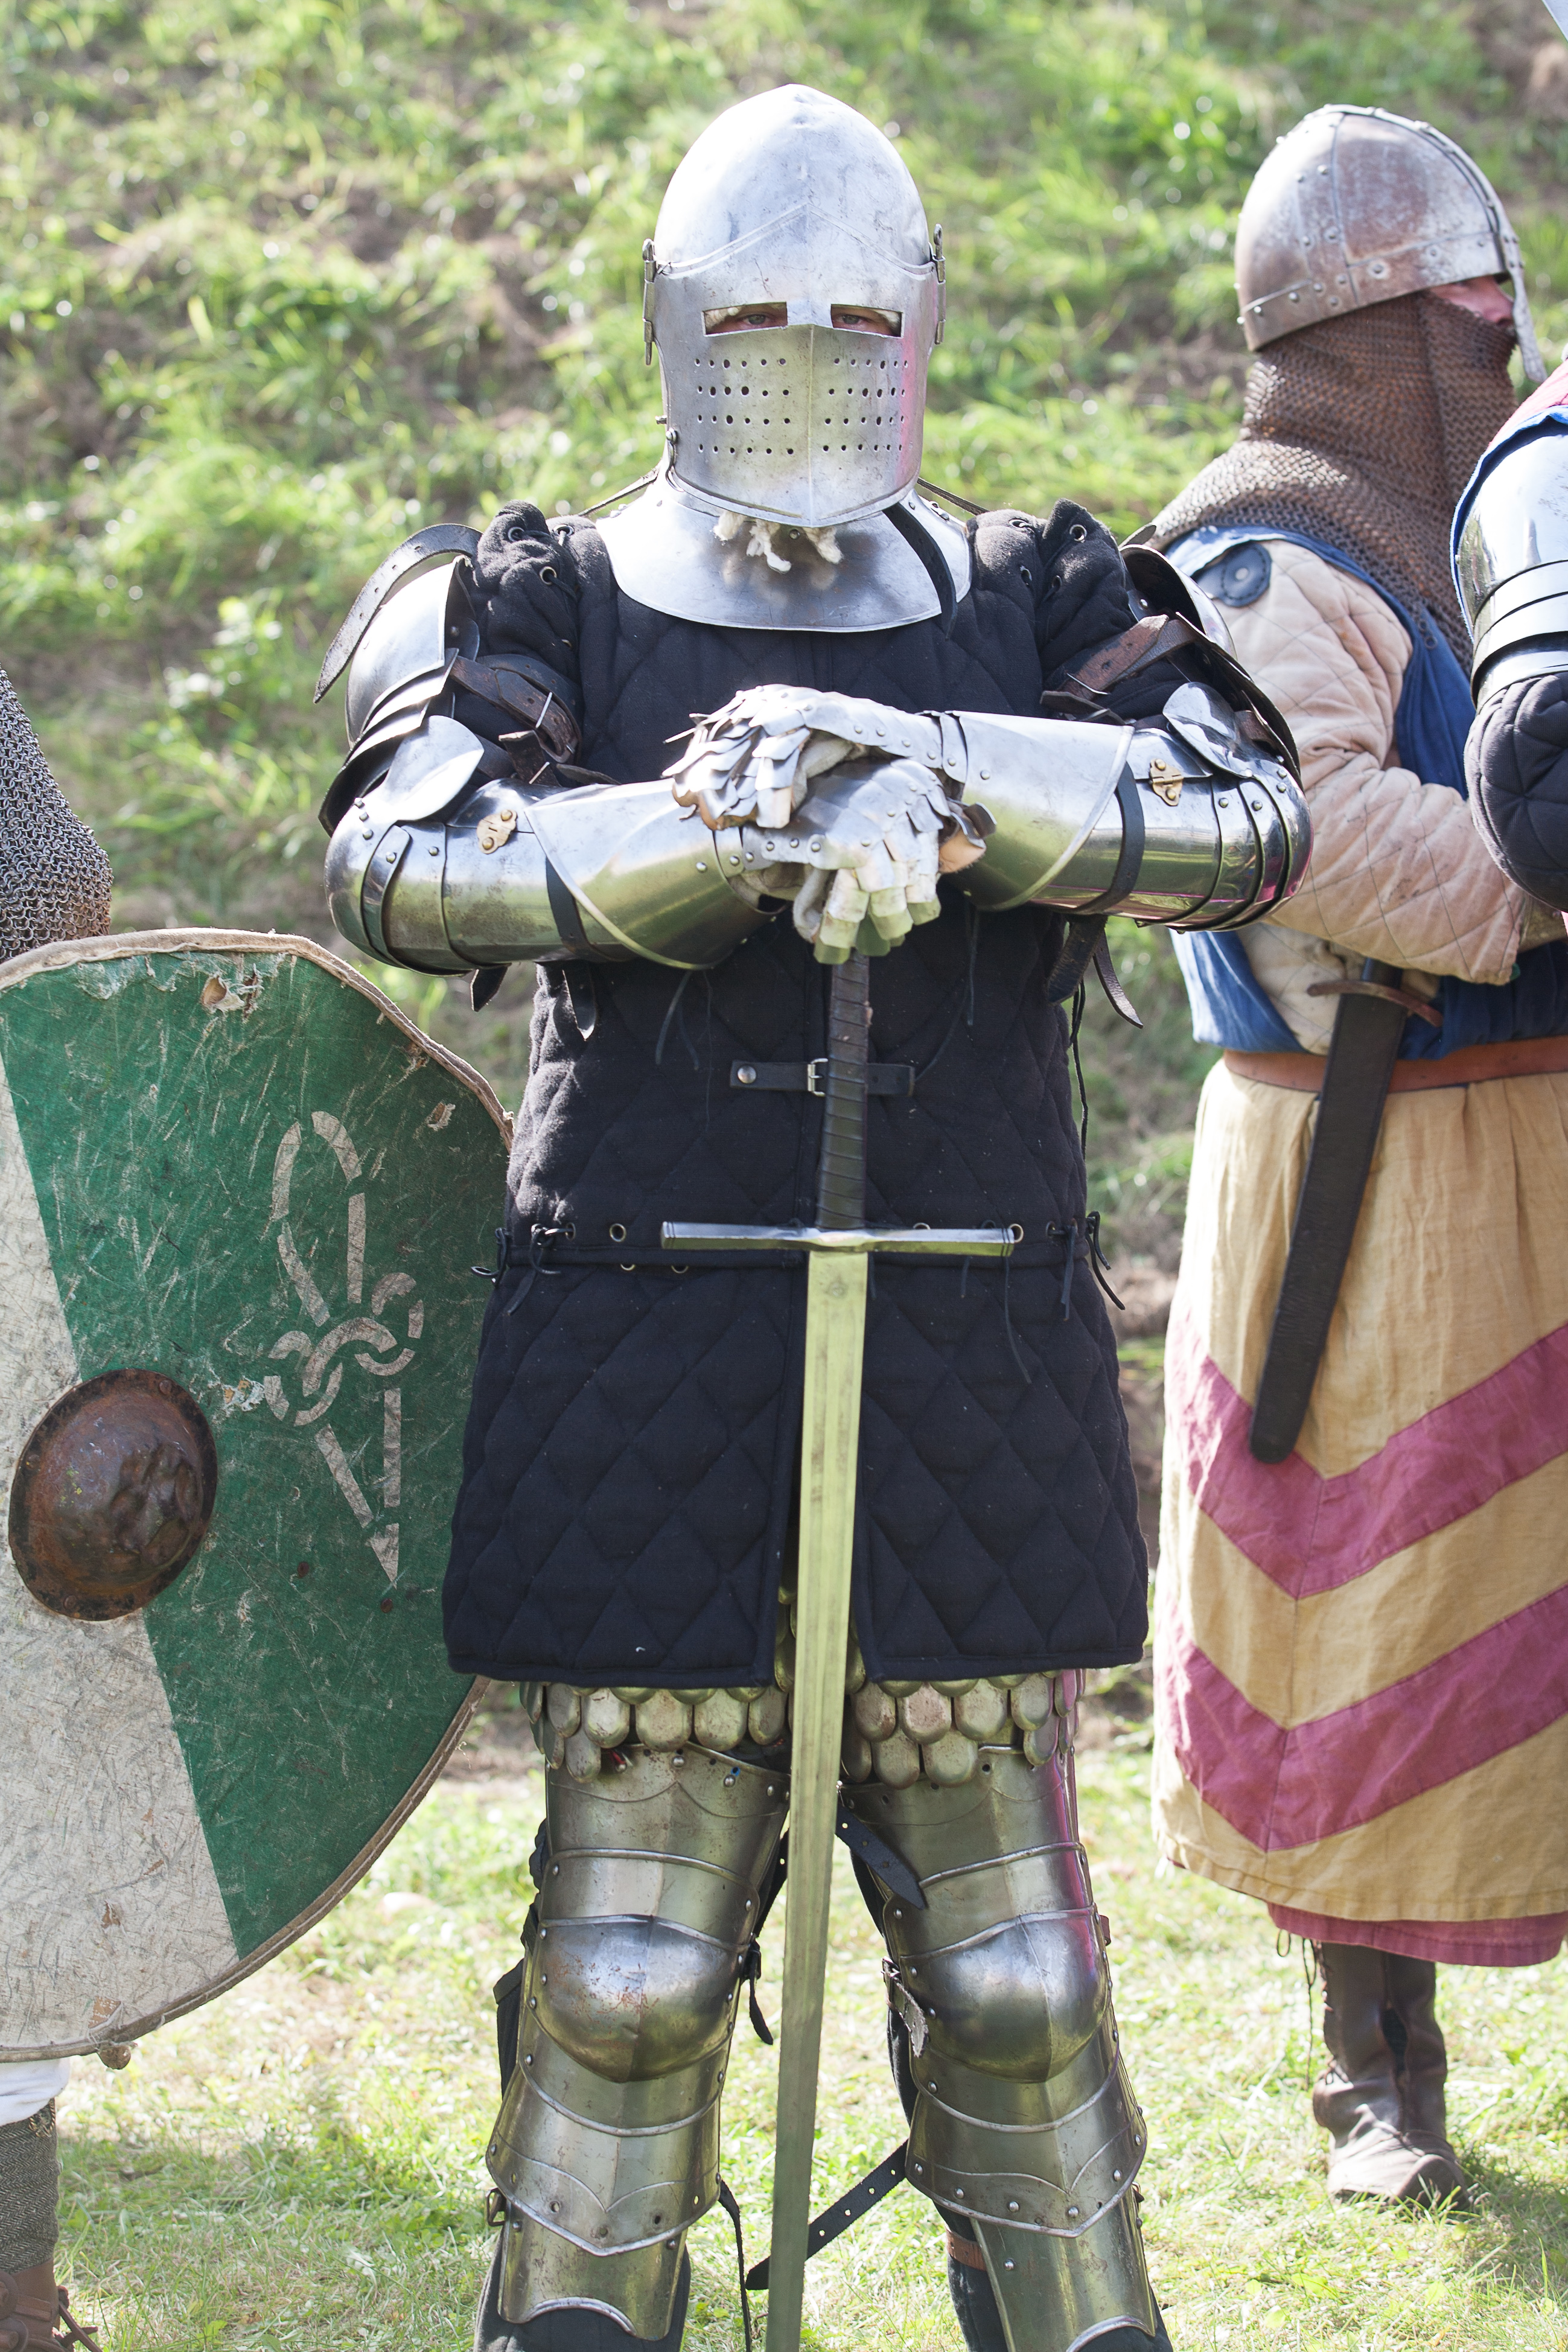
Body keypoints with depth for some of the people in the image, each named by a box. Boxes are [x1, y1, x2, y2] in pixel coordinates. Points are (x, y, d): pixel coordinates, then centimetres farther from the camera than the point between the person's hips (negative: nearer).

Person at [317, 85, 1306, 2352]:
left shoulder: (1036, 609, 9)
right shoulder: (551, 611, 5)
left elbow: (1249, 817, -11)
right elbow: (401, 862, -15)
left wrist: (949, 787, -27)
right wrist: (703, 831, -31)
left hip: (968, 1371, 1)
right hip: (649, 1372, -1)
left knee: (1008, 1958, 5)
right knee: (631, 1958, 0)